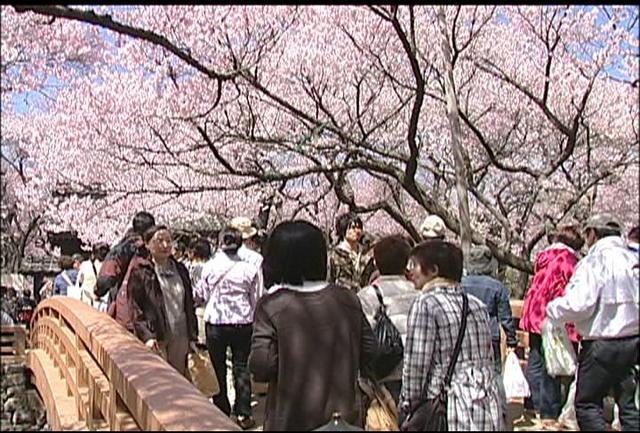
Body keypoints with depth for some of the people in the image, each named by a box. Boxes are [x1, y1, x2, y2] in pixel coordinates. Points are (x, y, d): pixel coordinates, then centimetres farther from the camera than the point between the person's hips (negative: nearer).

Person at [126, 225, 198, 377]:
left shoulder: (180, 269, 13)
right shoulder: (140, 272, -3)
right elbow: (135, 310, -7)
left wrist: (192, 337, 11)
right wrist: (146, 336, -19)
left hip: (180, 338, 5)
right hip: (155, 340, -5)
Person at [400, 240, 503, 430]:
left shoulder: (425, 304, -9)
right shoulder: (477, 305, 12)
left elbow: (416, 364, -10)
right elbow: (489, 358, 14)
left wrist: (408, 404, 1)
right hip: (490, 406, 7)